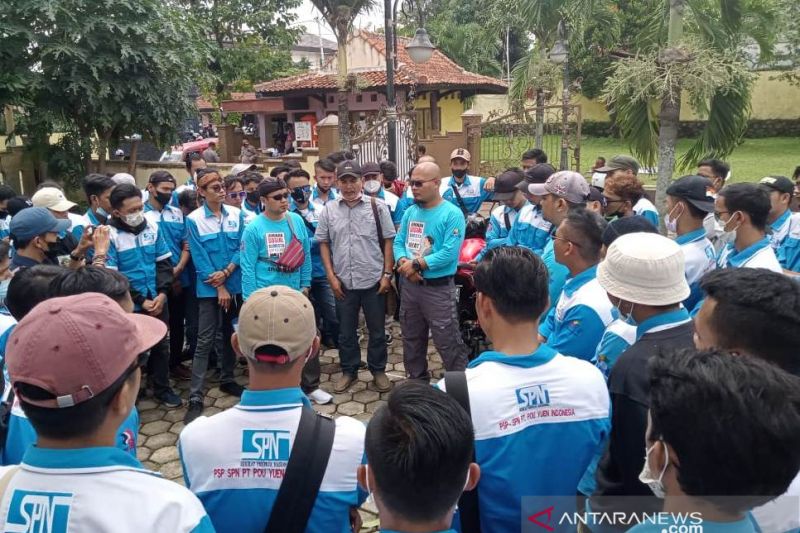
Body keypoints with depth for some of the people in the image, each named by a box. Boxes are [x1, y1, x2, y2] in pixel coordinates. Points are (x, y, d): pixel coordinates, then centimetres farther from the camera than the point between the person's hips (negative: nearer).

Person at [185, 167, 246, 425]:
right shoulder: (193, 220, -8)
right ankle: (195, 397, 1)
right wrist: (219, 287, -11)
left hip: (235, 285, 4)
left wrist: (226, 272, -14)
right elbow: (199, 258, -9)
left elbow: (241, 247, 0)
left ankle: (227, 380, 32)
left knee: (231, 334, 15)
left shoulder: (236, 214, 2)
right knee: (205, 341, -4)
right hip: (209, 288, -4)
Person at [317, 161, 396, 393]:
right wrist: (331, 276, 0)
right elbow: (323, 243, 6)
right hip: (343, 282, 2)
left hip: (374, 280, -1)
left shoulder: (377, 207, -3)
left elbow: (388, 241, -1)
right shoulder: (328, 210, 2)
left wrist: (387, 274, -5)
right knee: (345, 331, 14)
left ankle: (378, 370, 28)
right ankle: (348, 371, 31)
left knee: (377, 330, 11)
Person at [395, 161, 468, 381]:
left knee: (447, 343, -1)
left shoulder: (452, 214, -13)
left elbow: (449, 253, -21)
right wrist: (403, 263, -14)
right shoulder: (410, 211, 8)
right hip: (409, 285, 7)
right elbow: (398, 242, 7)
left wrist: (416, 264, -19)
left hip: (438, 288, -7)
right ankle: (416, 381, 37)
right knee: (411, 338, 19)